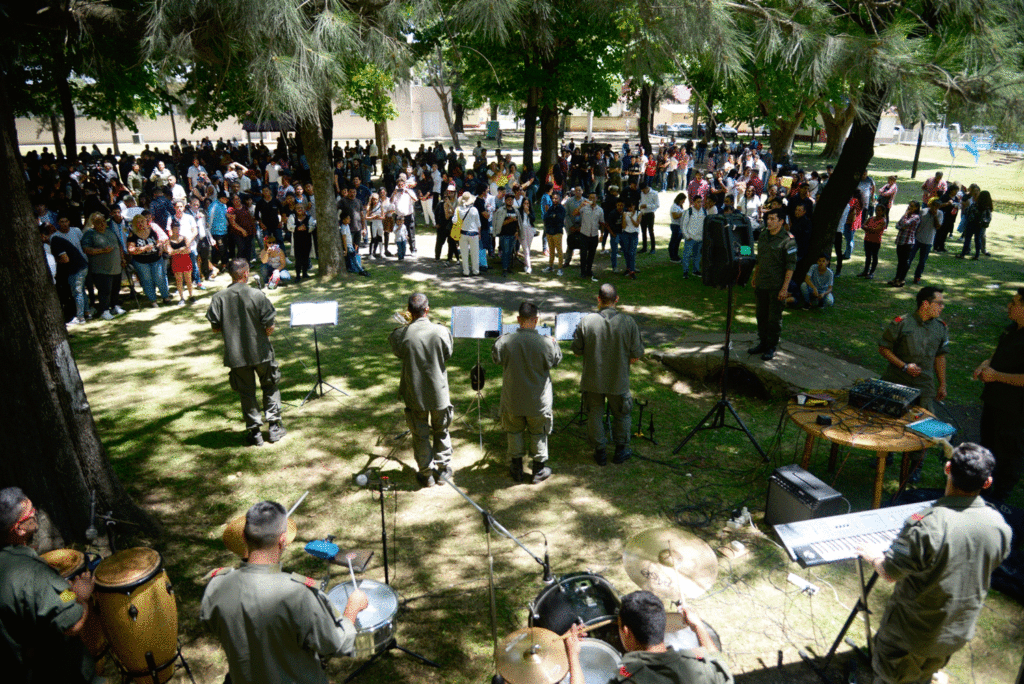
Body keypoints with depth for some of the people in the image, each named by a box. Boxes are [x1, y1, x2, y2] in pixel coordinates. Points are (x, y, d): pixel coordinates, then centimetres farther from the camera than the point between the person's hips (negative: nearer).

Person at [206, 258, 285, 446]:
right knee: (270, 387, 17)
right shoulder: (257, 295, -14)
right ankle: (274, 427, 18)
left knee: (246, 392, 13)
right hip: (260, 351, -2)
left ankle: (254, 432, 17)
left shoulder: (219, 298, -7)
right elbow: (269, 327, -13)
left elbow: (216, 327, -2)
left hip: (235, 354, 2)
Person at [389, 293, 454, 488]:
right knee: (441, 432, 21)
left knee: (420, 435, 15)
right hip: (439, 392, 1)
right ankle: (443, 470, 31)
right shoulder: (441, 331, -16)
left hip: (415, 395, 0)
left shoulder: (401, 334, -17)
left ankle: (426, 474, 25)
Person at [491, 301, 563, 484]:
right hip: (538, 400, -1)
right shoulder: (546, 343, -19)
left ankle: (517, 469, 30)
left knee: (514, 431, 19)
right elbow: (556, 361, -1)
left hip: (513, 399, 1)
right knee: (538, 434, 16)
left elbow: (496, 358, 3)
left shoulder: (504, 341, -16)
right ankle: (538, 470, 27)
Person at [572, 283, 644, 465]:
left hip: (592, 380, 0)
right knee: (621, 415, 20)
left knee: (595, 415, 17)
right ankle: (620, 451, 33)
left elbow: (577, 351, -4)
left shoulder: (585, 321, -13)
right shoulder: (628, 322, -13)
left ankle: (600, 452, 28)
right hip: (618, 381, 0)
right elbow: (636, 356, -9)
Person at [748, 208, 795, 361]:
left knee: (774, 318, 3)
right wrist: (755, 276, 21)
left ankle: (771, 347, 15)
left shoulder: (788, 240, -12)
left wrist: (785, 288, -16)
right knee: (761, 315, 14)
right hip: (761, 284, 6)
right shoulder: (763, 235, 8)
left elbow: (791, 266, -13)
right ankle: (762, 343, 28)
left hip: (777, 286, -6)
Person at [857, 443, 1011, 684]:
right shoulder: (999, 524, -16)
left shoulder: (926, 525, -35)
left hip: (913, 632, -5)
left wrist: (874, 556, -2)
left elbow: (890, 573, -23)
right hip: (960, 632, 5)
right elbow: (992, 563, 7)